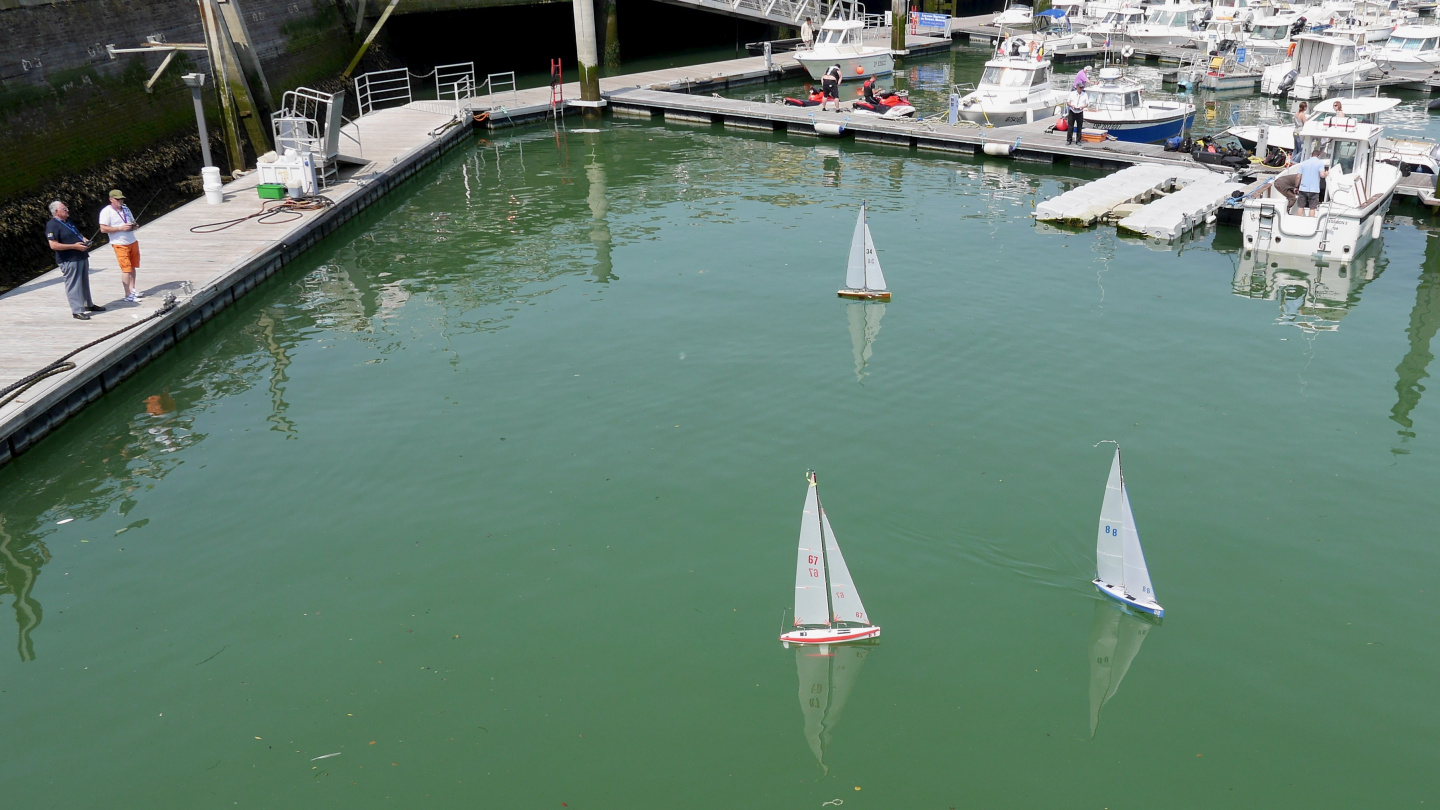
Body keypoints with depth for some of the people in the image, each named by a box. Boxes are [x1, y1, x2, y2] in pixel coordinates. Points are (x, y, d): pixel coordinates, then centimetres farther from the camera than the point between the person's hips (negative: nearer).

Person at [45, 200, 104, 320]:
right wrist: (74, 246, -23)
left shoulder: (68, 221, 15)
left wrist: (84, 240, 7)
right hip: (69, 260, -9)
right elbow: (54, 245, -22)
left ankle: (88, 305, 34)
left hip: (82, 257, 10)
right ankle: (77, 311, -2)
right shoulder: (52, 225, -14)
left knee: (84, 282, 20)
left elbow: (77, 233, 30)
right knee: (73, 285, -6)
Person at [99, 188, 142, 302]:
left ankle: (132, 289, 24)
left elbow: (132, 222, 24)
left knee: (133, 267, 11)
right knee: (126, 269, -9)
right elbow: (103, 229, -15)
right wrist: (121, 228, -22)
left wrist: (134, 226, -1)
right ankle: (128, 295, -6)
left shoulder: (126, 209, 13)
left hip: (133, 242, 7)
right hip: (120, 245, -7)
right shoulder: (107, 212, -9)